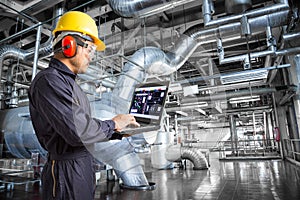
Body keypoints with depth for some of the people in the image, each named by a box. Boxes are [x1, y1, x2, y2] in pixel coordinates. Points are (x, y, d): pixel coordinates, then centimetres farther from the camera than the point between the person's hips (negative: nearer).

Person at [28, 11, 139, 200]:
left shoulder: (68, 82, 13)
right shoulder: (48, 81, -19)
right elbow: (78, 132, -28)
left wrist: (118, 133, 3)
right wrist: (113, 124, -13)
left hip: (84, 166, 9)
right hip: (68, 172, -9)